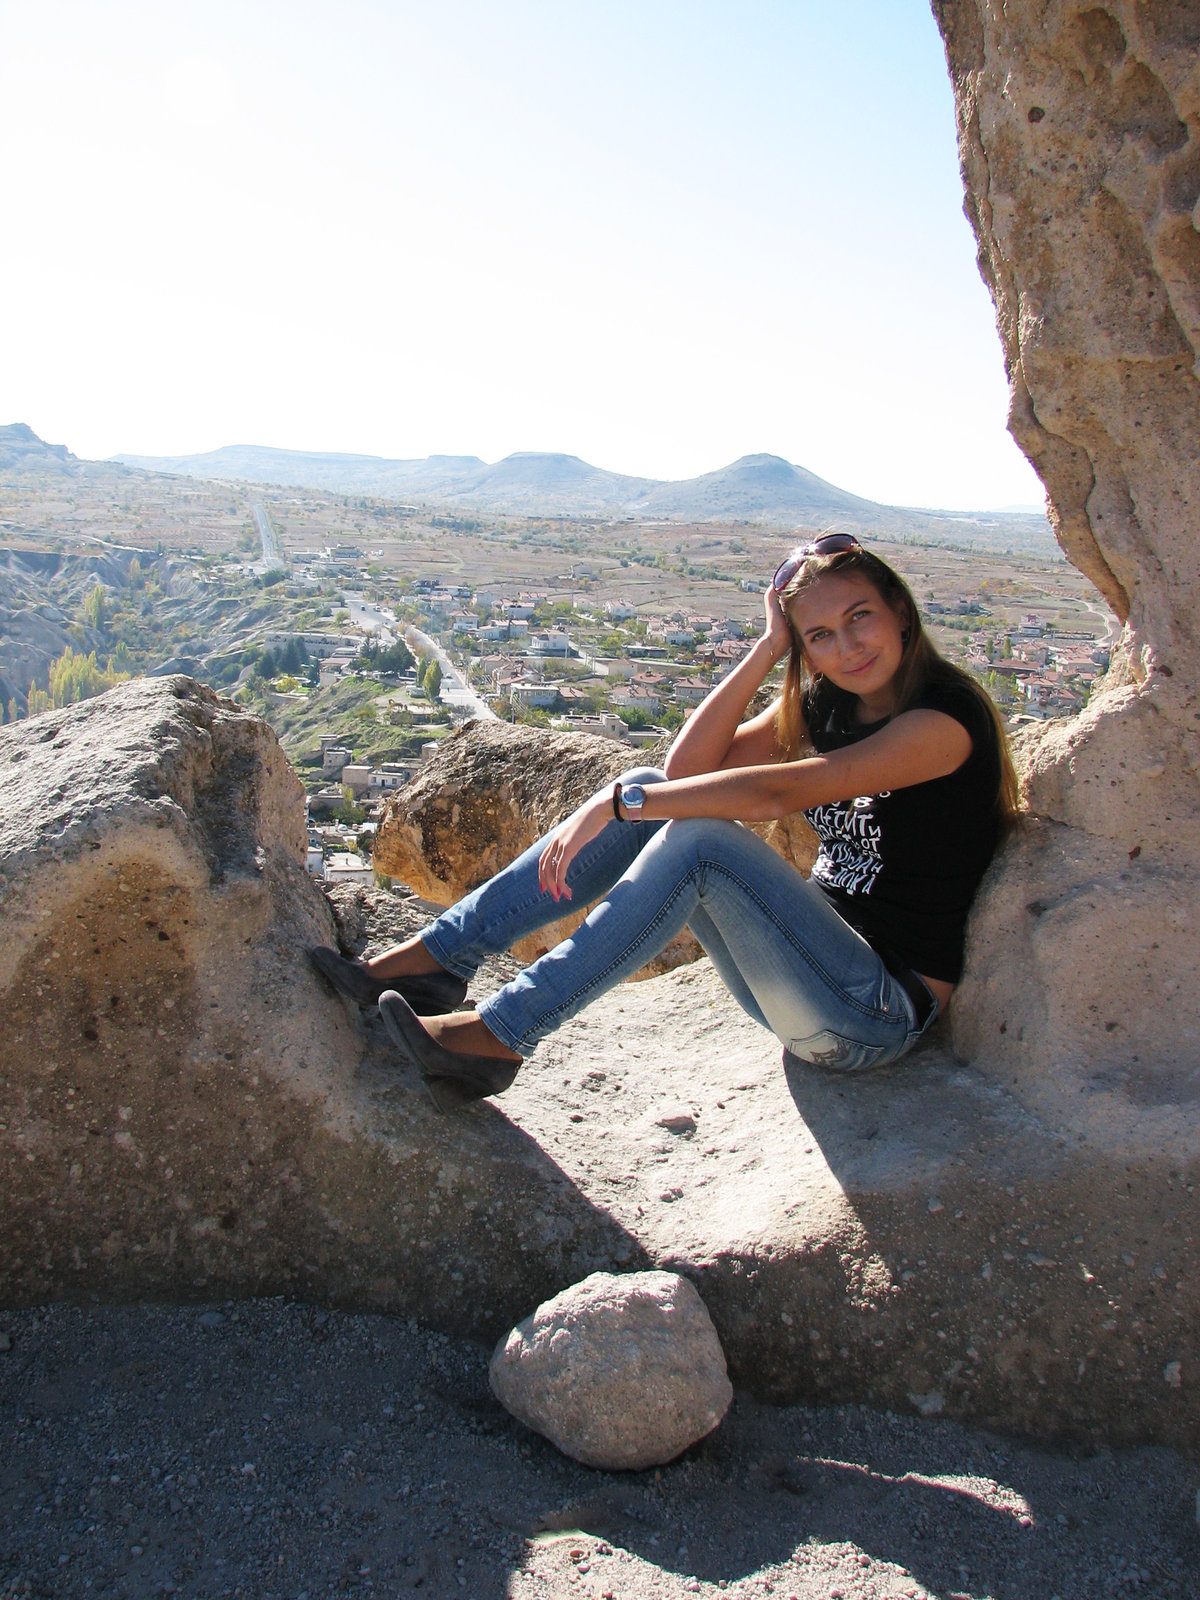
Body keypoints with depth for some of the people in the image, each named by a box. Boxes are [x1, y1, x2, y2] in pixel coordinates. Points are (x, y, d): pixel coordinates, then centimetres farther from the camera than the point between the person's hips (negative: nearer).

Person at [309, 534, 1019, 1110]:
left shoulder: (947, 713, -17)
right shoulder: (826, 702, 8)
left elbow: (774, 793, -27)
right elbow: (691, 766, -3)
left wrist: (618, 802, -23)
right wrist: (766, 651, -7)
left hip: (886, 1012, -7)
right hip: (818, 961, 7)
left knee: (701, 842, -28)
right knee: (654, 793, -7)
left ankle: (498, 1035, -22)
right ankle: (434, 957, -7)